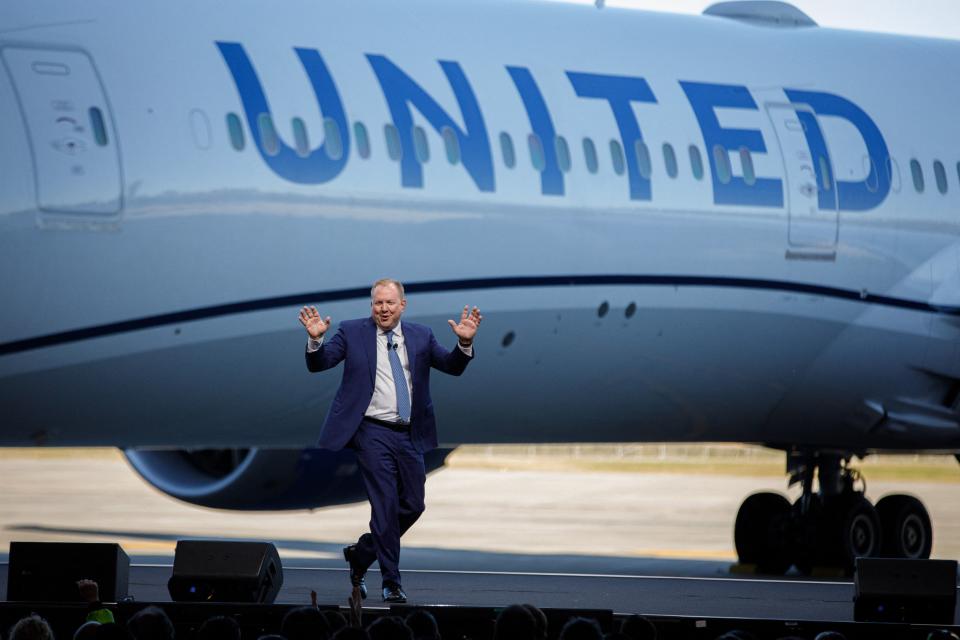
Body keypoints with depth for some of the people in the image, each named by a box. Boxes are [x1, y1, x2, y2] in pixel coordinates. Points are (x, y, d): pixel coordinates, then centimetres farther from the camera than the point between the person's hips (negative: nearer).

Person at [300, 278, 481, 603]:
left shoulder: (420, 336, 10)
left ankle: (359, 554, 28)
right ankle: (391, 584, -2)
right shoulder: (352, 332, 2)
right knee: (386, 506, -9)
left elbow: (453, 366, 3)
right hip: (373, 433, -4)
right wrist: (315, 338, -23)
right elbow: (318, 364, -3)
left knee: (413, 506, 8)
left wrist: (464, 343, -16)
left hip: (409, 435, 4)